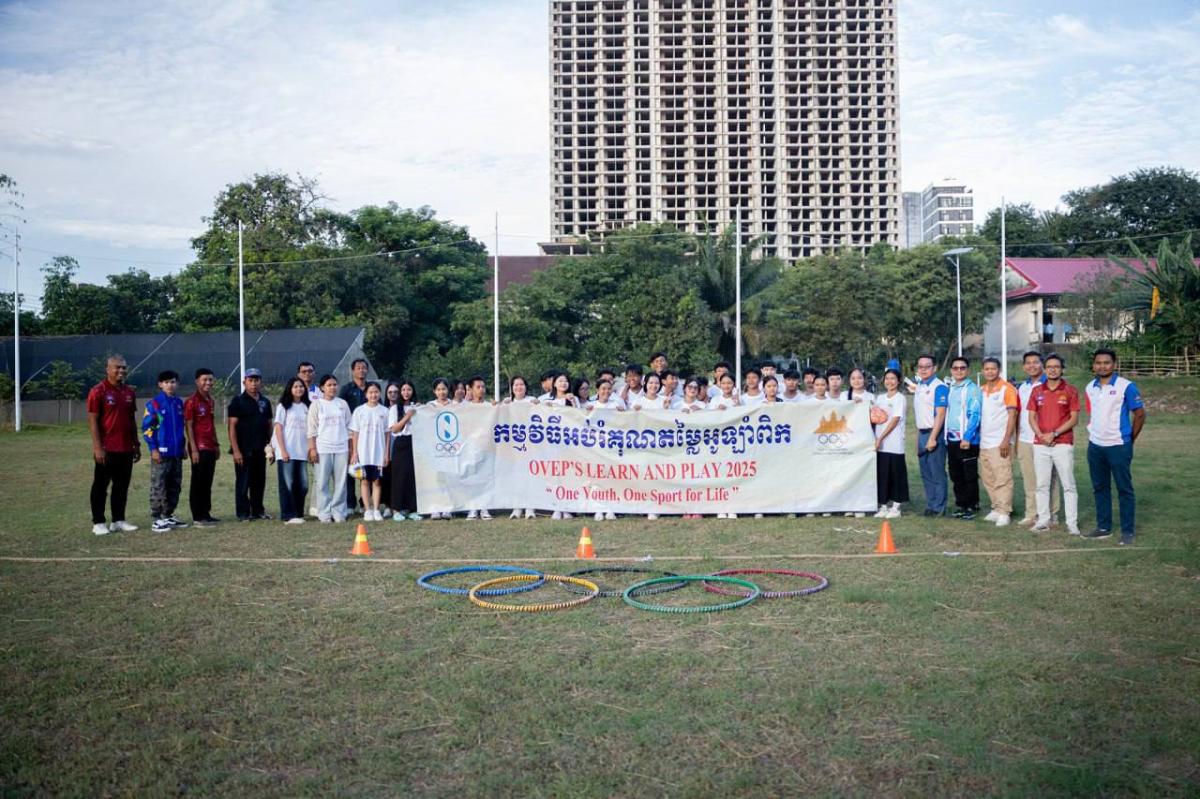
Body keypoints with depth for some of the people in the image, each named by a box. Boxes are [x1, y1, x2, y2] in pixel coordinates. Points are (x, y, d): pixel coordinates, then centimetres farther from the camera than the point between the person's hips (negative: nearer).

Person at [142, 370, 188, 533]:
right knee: (158, 487, -4)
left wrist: (183, 446, 15)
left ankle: (168, 516, 21)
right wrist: (153, 449, -12)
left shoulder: (179, 403, 12)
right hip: (161, 452, -6)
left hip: (177, 453, 6)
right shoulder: (154, 404, -5)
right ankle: (157, 520, 0)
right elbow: (146, 428, -7)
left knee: (175, 487, 11)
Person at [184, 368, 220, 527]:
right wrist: (194, 449, -16)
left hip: (210, 447, 8)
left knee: (208, 483, 11)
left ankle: (206, 513, 18)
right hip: (199, 448, -8)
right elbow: (188, 426, -12)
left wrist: (216, 444, 18)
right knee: (198, 482, -3)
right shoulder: (192, 402, -10)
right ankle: (197, 517, 2)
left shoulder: (211, 401, 15)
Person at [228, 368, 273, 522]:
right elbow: (232, 426, -8)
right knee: (243, 482, 0)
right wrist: (236, 450, -14)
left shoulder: (265, 402, 12)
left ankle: (258, 510, 20)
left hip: (260, 450, 5)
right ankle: (243, 513, 7)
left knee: (260, 481, 10)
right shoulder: (238, 401, -4)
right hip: (244, 450, -5)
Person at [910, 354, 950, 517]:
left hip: (934, 433, -8)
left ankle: (938, 507, 4)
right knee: (925, 473, 12)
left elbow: (940, 414, -16)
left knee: (937, 473, -3)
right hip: (921, 433, 8)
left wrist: (933, 438, -20)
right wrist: (919, 437, 15)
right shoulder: (917, 386, 14)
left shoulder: (939, 387, -12)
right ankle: (930, 505, 20)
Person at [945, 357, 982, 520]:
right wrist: (946, 436, 13)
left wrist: (967, 437, -20)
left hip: (968, 440, -7)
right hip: (951, 439, 7)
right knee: (956, 475, 12)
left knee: (970, 475, -1)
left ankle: (971, 506, 8)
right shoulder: (949, 389, 14)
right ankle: (961, 505, 21)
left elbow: (974, 415, -14)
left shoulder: (973, 389, -8)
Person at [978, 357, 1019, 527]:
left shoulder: (1007, 388, -6)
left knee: (1003, 479, -6)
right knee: (988, 479, 9)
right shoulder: (981, 390, 14)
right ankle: (996, 509, 18)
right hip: (984, 443, 7)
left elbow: (1012, 415, -10)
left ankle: (1004, 513, -3)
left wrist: (1006, 440, -16)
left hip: (1000, 443, -7)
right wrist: (977, 438, 11)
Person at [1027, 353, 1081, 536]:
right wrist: (1040, 435, -7)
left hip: (1063, 444, -3)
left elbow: (1074, 418, -3)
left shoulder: (1070, 390, 0)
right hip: (1040, 445, 3)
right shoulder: (1036, 391, 9)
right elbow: (1031, 416, 9)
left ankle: (1072, 523, 3)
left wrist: (1054, 433, -13)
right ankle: (1043, 520, 13)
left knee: (1068, 485, -1)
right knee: (1041, 485, 6)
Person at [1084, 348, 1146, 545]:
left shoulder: (1126, 386, -9)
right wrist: (1092, 434, 12)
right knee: (1100, 488, 12)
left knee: (1124, 489, 0)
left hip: (1118, 446, -6)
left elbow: (1140, 414, -5)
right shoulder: (1091, 387, 8)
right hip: (1095, 446, 6)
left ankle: (1128, 531, 7)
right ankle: (1103, 527, 21)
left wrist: (1130, 439, 1)